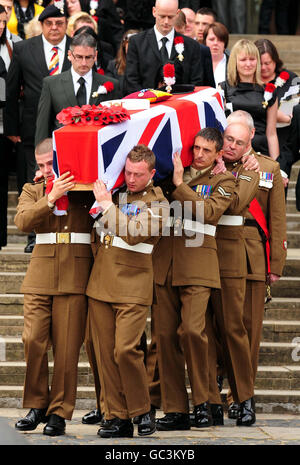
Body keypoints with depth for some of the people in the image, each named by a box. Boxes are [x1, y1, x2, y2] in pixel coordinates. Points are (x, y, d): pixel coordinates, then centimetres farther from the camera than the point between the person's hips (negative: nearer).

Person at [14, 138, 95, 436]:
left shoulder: (88, 190, 10)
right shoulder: (32, 191, 14)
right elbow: (22, 221, -5)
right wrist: (51, 198, -16)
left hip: (75, 278, -2)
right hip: (40, 276, 2)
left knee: (67, 347, -3)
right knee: (33, 341, -6)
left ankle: (59, 412, 5)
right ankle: (37, 405, 10)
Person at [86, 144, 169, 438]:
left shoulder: (157, 204, -3)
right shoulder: (116, 191, 15)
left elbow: (134, 234, -19)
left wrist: (107, 204, -12)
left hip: (132, 287, -6)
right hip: (100, 284, 6)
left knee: (125, 349, -15)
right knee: (105, 353, 2)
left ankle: (142, 411, 2)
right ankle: (117, 416, 7)